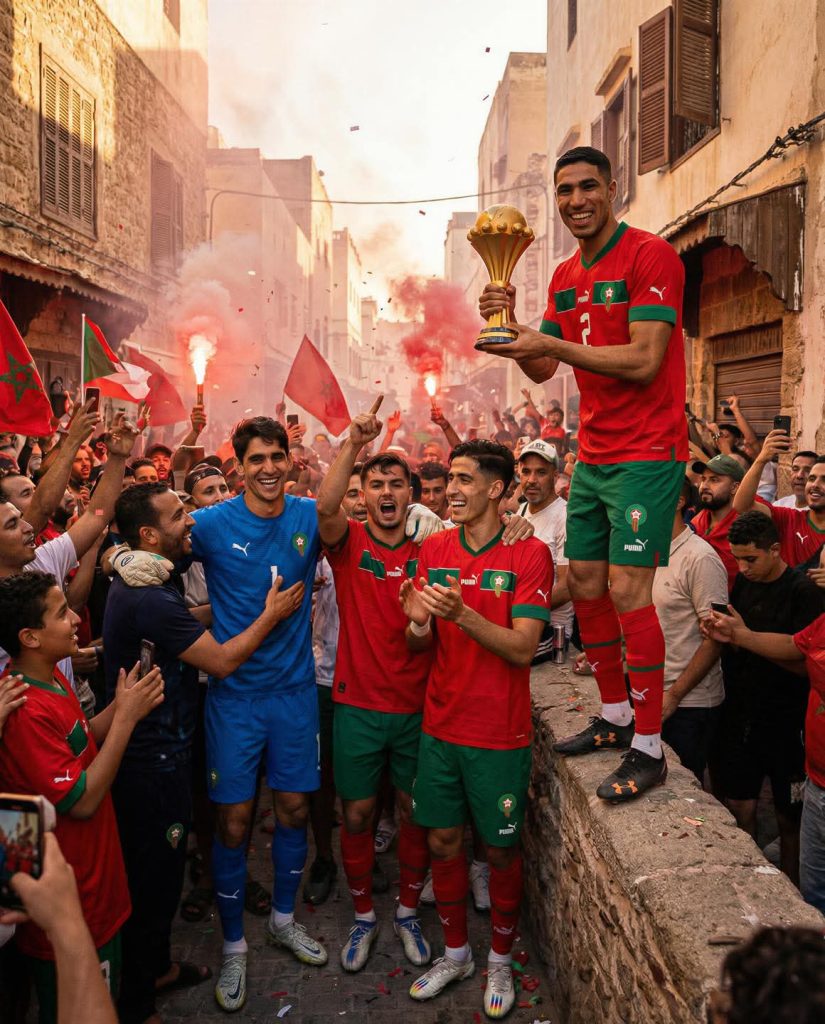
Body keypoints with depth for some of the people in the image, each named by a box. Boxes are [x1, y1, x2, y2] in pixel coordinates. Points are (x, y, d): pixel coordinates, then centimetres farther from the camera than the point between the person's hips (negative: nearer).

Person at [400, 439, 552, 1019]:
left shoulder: (529, 554, -11)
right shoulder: (435, 548, 3)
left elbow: (523, 649, -19)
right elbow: (422, 644, 6)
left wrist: (462, 614, -32)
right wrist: (418, 623, -18)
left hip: (500, 733, -4)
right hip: (441, 726, 4)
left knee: (501, 849, 10)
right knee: (443, 841, 14)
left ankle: (500, 961, 33)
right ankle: (456, 952, 36)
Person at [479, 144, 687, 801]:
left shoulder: (650, 255, -10)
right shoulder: (566, 277, 14)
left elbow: (644, 361, -20)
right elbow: (542, 370, 14)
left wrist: (554, 344, -22)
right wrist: (511, 324, -3)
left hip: (647, 453, -8)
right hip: (593, 455, 8)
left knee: (628, 591, -10)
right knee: (585, 584, 10)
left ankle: (649, 749, 3)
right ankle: (615, 718, 27)